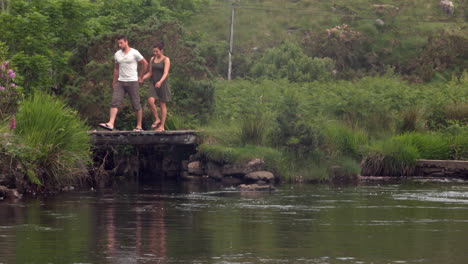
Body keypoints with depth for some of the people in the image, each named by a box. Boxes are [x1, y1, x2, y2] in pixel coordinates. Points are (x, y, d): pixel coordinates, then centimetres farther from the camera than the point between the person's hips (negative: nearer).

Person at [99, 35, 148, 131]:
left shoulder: (134, 53, -5)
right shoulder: (117, 54, 10)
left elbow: (145, 64, 3)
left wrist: (140, 76, 5)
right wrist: (114, 82, 18)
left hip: (132, 82, -4)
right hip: (120, 82, 4)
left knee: (136, 105, 2)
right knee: (115, 102, -11)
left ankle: (139, 126, 11)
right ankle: (110, 124, -22)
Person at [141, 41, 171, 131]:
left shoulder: (166, 60, -8)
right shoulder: (152, 59, 8)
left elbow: (166, 73, -19)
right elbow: (150, 72, 13)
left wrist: (160, 82, -36)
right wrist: (142, 78, -5)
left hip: (163, 83, -4)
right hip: (153, 83, 4)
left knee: (162, 104, 0)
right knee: (151, 101, -16)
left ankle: (162, 126, 5)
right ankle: (157, 119, 2)